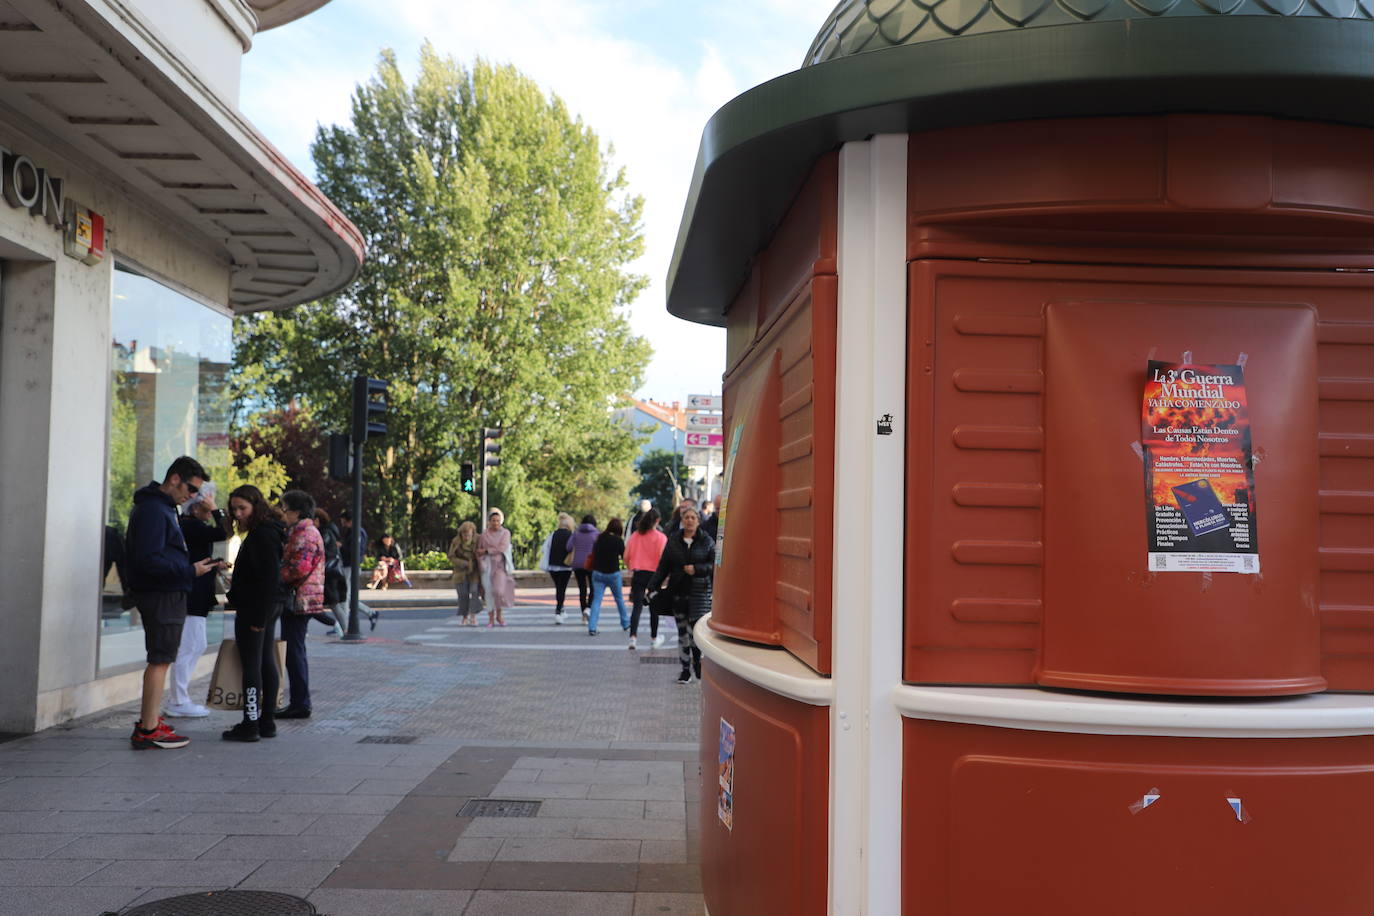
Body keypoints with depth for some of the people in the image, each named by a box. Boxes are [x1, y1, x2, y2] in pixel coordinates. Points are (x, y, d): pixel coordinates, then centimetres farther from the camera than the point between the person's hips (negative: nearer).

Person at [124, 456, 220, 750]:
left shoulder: (162, 507, 17)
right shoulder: (153, 510, -16)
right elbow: (149, 560, -24)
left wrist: (192, 566, 11)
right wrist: (190, 571, -21)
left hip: (165, 594, 11)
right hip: (162, 595, -11)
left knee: (159, 659, 17)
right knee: (160, 660, -7)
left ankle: (149, 718, 27)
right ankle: (148, 730, -3)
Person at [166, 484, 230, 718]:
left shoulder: (190, 525, 16)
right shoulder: (190, 526, -15)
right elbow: (221, 534, -26)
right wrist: (215, 510, -18)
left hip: (195, 597, 11)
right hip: (191, 597, -11)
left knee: (197, 646, 15)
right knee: (188, 648, -6)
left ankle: (180, 698, 21)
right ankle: (178, 702, 0)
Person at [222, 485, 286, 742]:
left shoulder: (262, 535, -17)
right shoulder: (268, 532, 14)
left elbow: (269, 578, -22)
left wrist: (259, 616, -22)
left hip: (254, 608, -10)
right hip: (267, 608, 10)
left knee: (251, 665, -5)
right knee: (266, 663, 12)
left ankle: (250, 725, -2)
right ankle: (267, 722, 18)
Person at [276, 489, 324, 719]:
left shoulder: (305, 534, -15)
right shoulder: (301, 532, 20)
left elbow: (299, 568, -23)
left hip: (299, 599, -11)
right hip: (298, 599, 11)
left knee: (294, 651, -7)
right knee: (295, 651, 14)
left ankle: (300, 705, -3)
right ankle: (299, 702, 20)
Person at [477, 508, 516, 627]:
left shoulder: (505, 533, 4)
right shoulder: (484, 535, 8)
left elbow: (502, 548, -9)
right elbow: (479, 552, 7)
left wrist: (486, 551, -8)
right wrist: (481, 564, -7)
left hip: (500, 565, -2)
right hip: (487, 566, 2)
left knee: (499, 590, -17)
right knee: (489, 592, -1)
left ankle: (499, 615, 4)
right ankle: (491, 618, 8)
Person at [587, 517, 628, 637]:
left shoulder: (599, 539, 2)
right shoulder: (618, 540, -10)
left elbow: (593, 554, 10)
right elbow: (624, 556, -3)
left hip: (597, 572, 2)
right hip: (613, 573, -2)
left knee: (596, 599, 0)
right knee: (619, 598, 16)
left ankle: (592, 628, -10)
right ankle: (625, 623, 30)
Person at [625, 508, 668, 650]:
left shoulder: (635, 535, 3)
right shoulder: (661, 537, -6)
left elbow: (626, 557, 5)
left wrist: (631, 569, 21)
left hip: (637, 574, 2)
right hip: (653, 574, -2)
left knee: (637, 606, -1)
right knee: (654, 607, 13)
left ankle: (633, 637, -17)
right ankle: (654, 638, 25)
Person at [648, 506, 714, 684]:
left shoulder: (707, 541, 3)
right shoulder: (673, 541, 8)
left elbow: (714, 565, 1)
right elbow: (663, 567, 7)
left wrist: (697, 569, -14)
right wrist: (652, 587, -1)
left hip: (699, 591, -3)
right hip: (678, 592, 3)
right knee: (682, 631, 7)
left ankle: (697, 662, 11)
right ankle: (686, 668, 17)